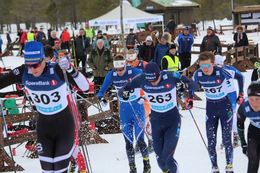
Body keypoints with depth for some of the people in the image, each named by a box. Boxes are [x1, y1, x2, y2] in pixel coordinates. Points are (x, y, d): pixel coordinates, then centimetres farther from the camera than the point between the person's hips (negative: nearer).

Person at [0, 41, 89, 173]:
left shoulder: (57, 70, -26)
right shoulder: (23, 73, -16)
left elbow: (85, 87, -31)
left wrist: (71, 70, -45)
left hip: (64, 123, -3)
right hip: (43, 124, 3)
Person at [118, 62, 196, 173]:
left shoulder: (170, 77, -21)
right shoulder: (142, 79, -15)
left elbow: (188, 83, -6)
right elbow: (126, 88, -5)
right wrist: (123, 93, -27)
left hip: (173, 121, -3)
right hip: (156, 121, 3)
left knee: (167, 158, -11)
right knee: (160, 159, 10)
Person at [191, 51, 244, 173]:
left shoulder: (222, 72, -25)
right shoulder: (198, 74, -16)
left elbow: (239, 77, -8)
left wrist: (241, 94, -6)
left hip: (225, 106, -3)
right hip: (210, 108, 3)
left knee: (226, 139, -2)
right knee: (211, 141, 2)